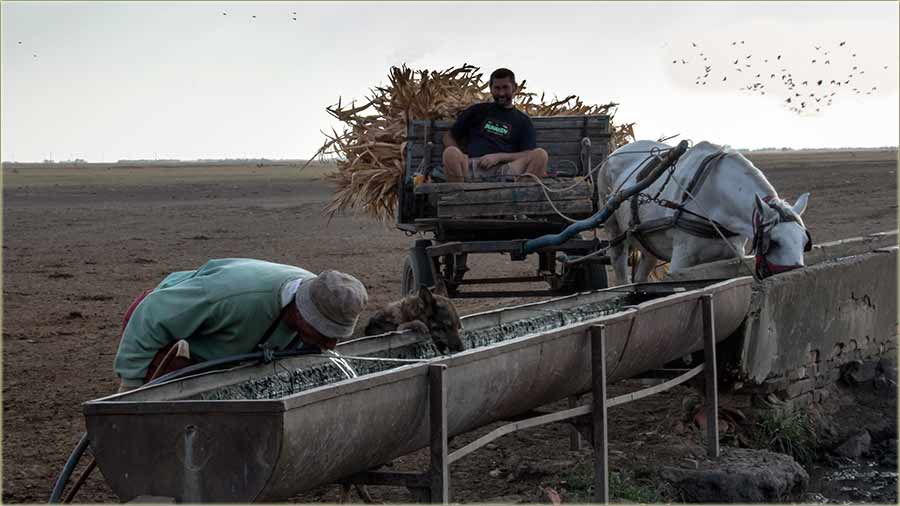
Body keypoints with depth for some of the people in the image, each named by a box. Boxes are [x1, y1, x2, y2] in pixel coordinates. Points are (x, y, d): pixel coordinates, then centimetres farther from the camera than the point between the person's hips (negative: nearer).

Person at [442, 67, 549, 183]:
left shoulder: (523, 121, 23)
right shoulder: (478, 111, 24)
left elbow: (529, 155, 10)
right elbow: (449, 137, 25)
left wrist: (499, 157, -6)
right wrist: (460, 159, 4)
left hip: (505, 169, 0)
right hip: (472, 168, 0)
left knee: (540, 154, -28)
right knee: (450, 153, -34)